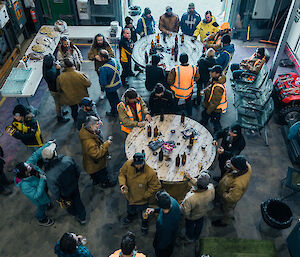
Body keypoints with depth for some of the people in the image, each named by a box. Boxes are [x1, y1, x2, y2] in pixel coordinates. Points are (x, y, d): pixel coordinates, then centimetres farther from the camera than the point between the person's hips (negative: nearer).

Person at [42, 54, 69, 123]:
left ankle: (59, 112, 54)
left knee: (58, 102, 31)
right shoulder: (49, 72, -38)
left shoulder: (47, 67, -8)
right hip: (55, 90, -9)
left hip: (52, 88, 9)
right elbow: (56, 79, -33)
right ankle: (60, 117, 32)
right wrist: (58, 69, -36)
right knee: (58, 103, 12)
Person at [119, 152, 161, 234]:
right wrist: (122, 184, -23)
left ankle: (144, 223, 63)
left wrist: (145, 195, -16)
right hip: (129, 196, 3)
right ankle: (131, 215, 73)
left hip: (141, 200, -3)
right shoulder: (128, 164, -27)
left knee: (143, 214, 28)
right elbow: (122, 173, -6)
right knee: (130, 209, 37)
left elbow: (155, 186, -21)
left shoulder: (150, 173, -37)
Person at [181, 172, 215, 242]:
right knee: (199, 224, 36)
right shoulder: (211, 189, -37)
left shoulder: (190, 199, -48)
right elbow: (201, 186, -15)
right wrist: (190, 179, -15)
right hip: (204, 212, 4)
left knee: (190, 225, 31)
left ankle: (190, 238, 62)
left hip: (192, 216, -4)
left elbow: (185, 212, -31)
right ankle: (196, 237, 66)